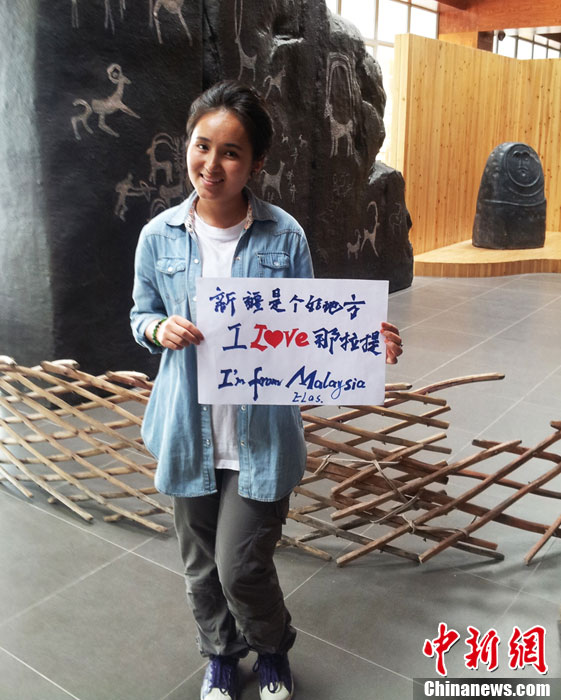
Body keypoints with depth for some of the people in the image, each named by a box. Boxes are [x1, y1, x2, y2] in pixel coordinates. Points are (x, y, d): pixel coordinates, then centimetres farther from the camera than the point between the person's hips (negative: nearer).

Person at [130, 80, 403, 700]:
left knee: (242, 568, 2)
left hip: (262, 433, -2)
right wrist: (160, 328, -16)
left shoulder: (284, 235, -9)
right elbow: (140, 316, 7)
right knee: (200, 566, 18)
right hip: (188, 432, 3)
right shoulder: (159, 236, -5)